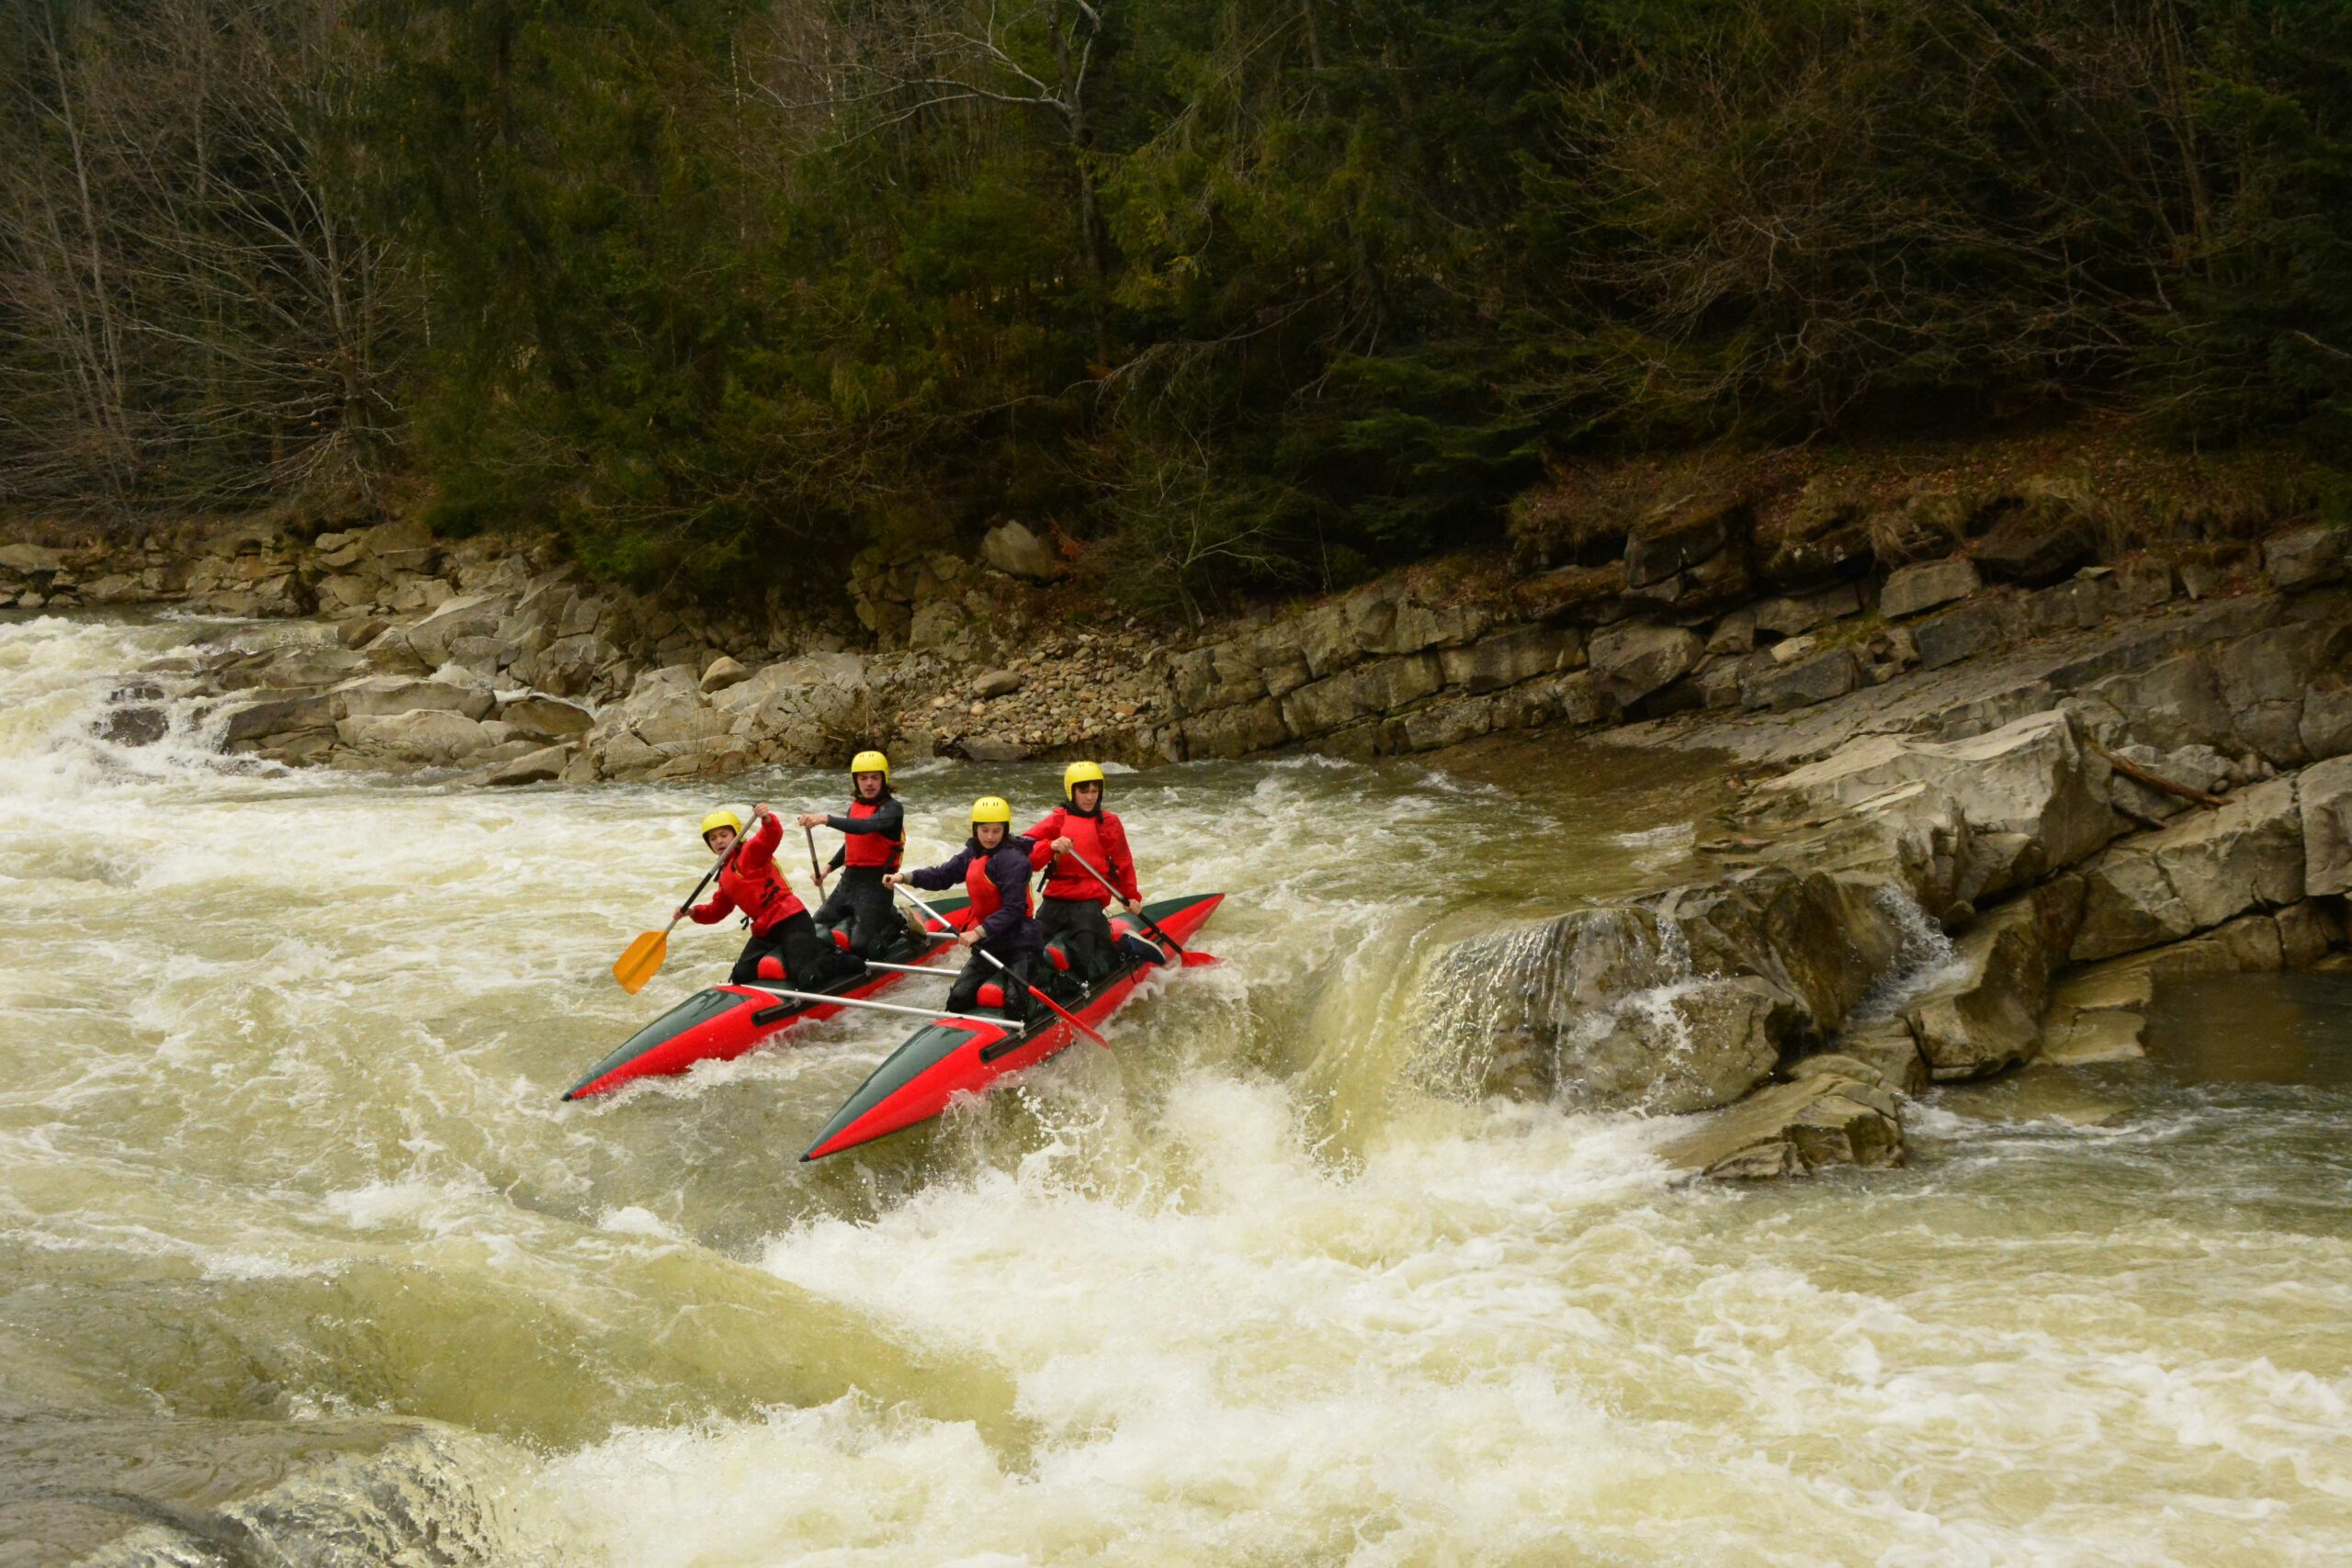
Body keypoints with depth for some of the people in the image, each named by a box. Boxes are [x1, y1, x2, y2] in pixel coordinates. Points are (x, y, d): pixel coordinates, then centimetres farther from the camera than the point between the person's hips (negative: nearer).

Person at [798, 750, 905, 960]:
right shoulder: (855, 806, 12)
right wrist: (829, 867, 15)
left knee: (861, 947, -15)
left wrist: (826, 819, -41)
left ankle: (895, 921, 11)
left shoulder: (892, 808, -11)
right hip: (849, 880, 8)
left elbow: (865, 827, -31)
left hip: (875, 883, -8)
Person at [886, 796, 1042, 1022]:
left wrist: (979, 932, -28)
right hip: (987, 943, 8)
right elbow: (942, 875, 13)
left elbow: (1013, 910, -23)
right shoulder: (972, 854, 7)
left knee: (1015, 1001, -20)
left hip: (1018, 942, -8)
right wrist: (904, 877, 0)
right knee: (959, 996, 6)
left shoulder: (1013, 859, -18)